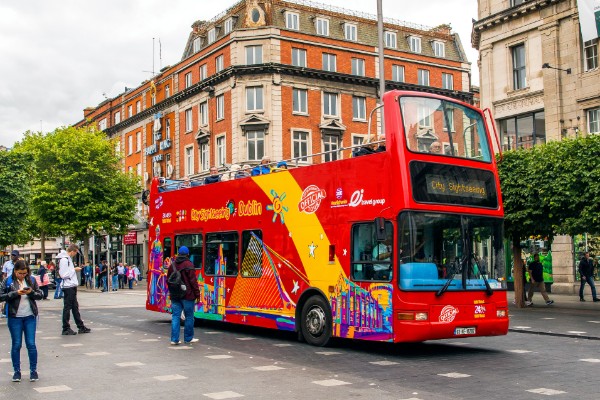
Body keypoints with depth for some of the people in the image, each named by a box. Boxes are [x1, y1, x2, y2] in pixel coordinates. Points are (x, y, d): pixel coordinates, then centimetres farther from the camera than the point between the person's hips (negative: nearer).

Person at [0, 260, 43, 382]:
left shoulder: (31, 280, 5)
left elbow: (40, 295, 7)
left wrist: (31, 292, -13)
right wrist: (16, 293, -19)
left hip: (30, 317, 1)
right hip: (14, 318, -1)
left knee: (31, 344, 1)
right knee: (16, 345, 5)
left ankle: (33, 370, 10)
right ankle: (17, 371, 16)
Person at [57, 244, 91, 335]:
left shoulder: (68, 258, 16)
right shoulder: (64, 259, -16)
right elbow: (64, 275, -21)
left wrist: (75, 269, 7)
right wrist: (74, 270, -13)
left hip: (72, 286, 10)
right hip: (68, 287, -10)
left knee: (75, 307, 14)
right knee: (67, 307, -2)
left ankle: (81, 326, 19)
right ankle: (66, 328, 5)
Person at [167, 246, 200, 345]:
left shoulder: (172, 265, 9)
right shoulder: (188, 265, -10)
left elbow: (168, 280, 16)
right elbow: (193, 281, -13)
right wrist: (197, 294, -6)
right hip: (187, 295, -5)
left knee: (175, 316, 5)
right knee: (189, 316, 6)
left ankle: (174, 339, 0)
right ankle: (188, 338, 13)